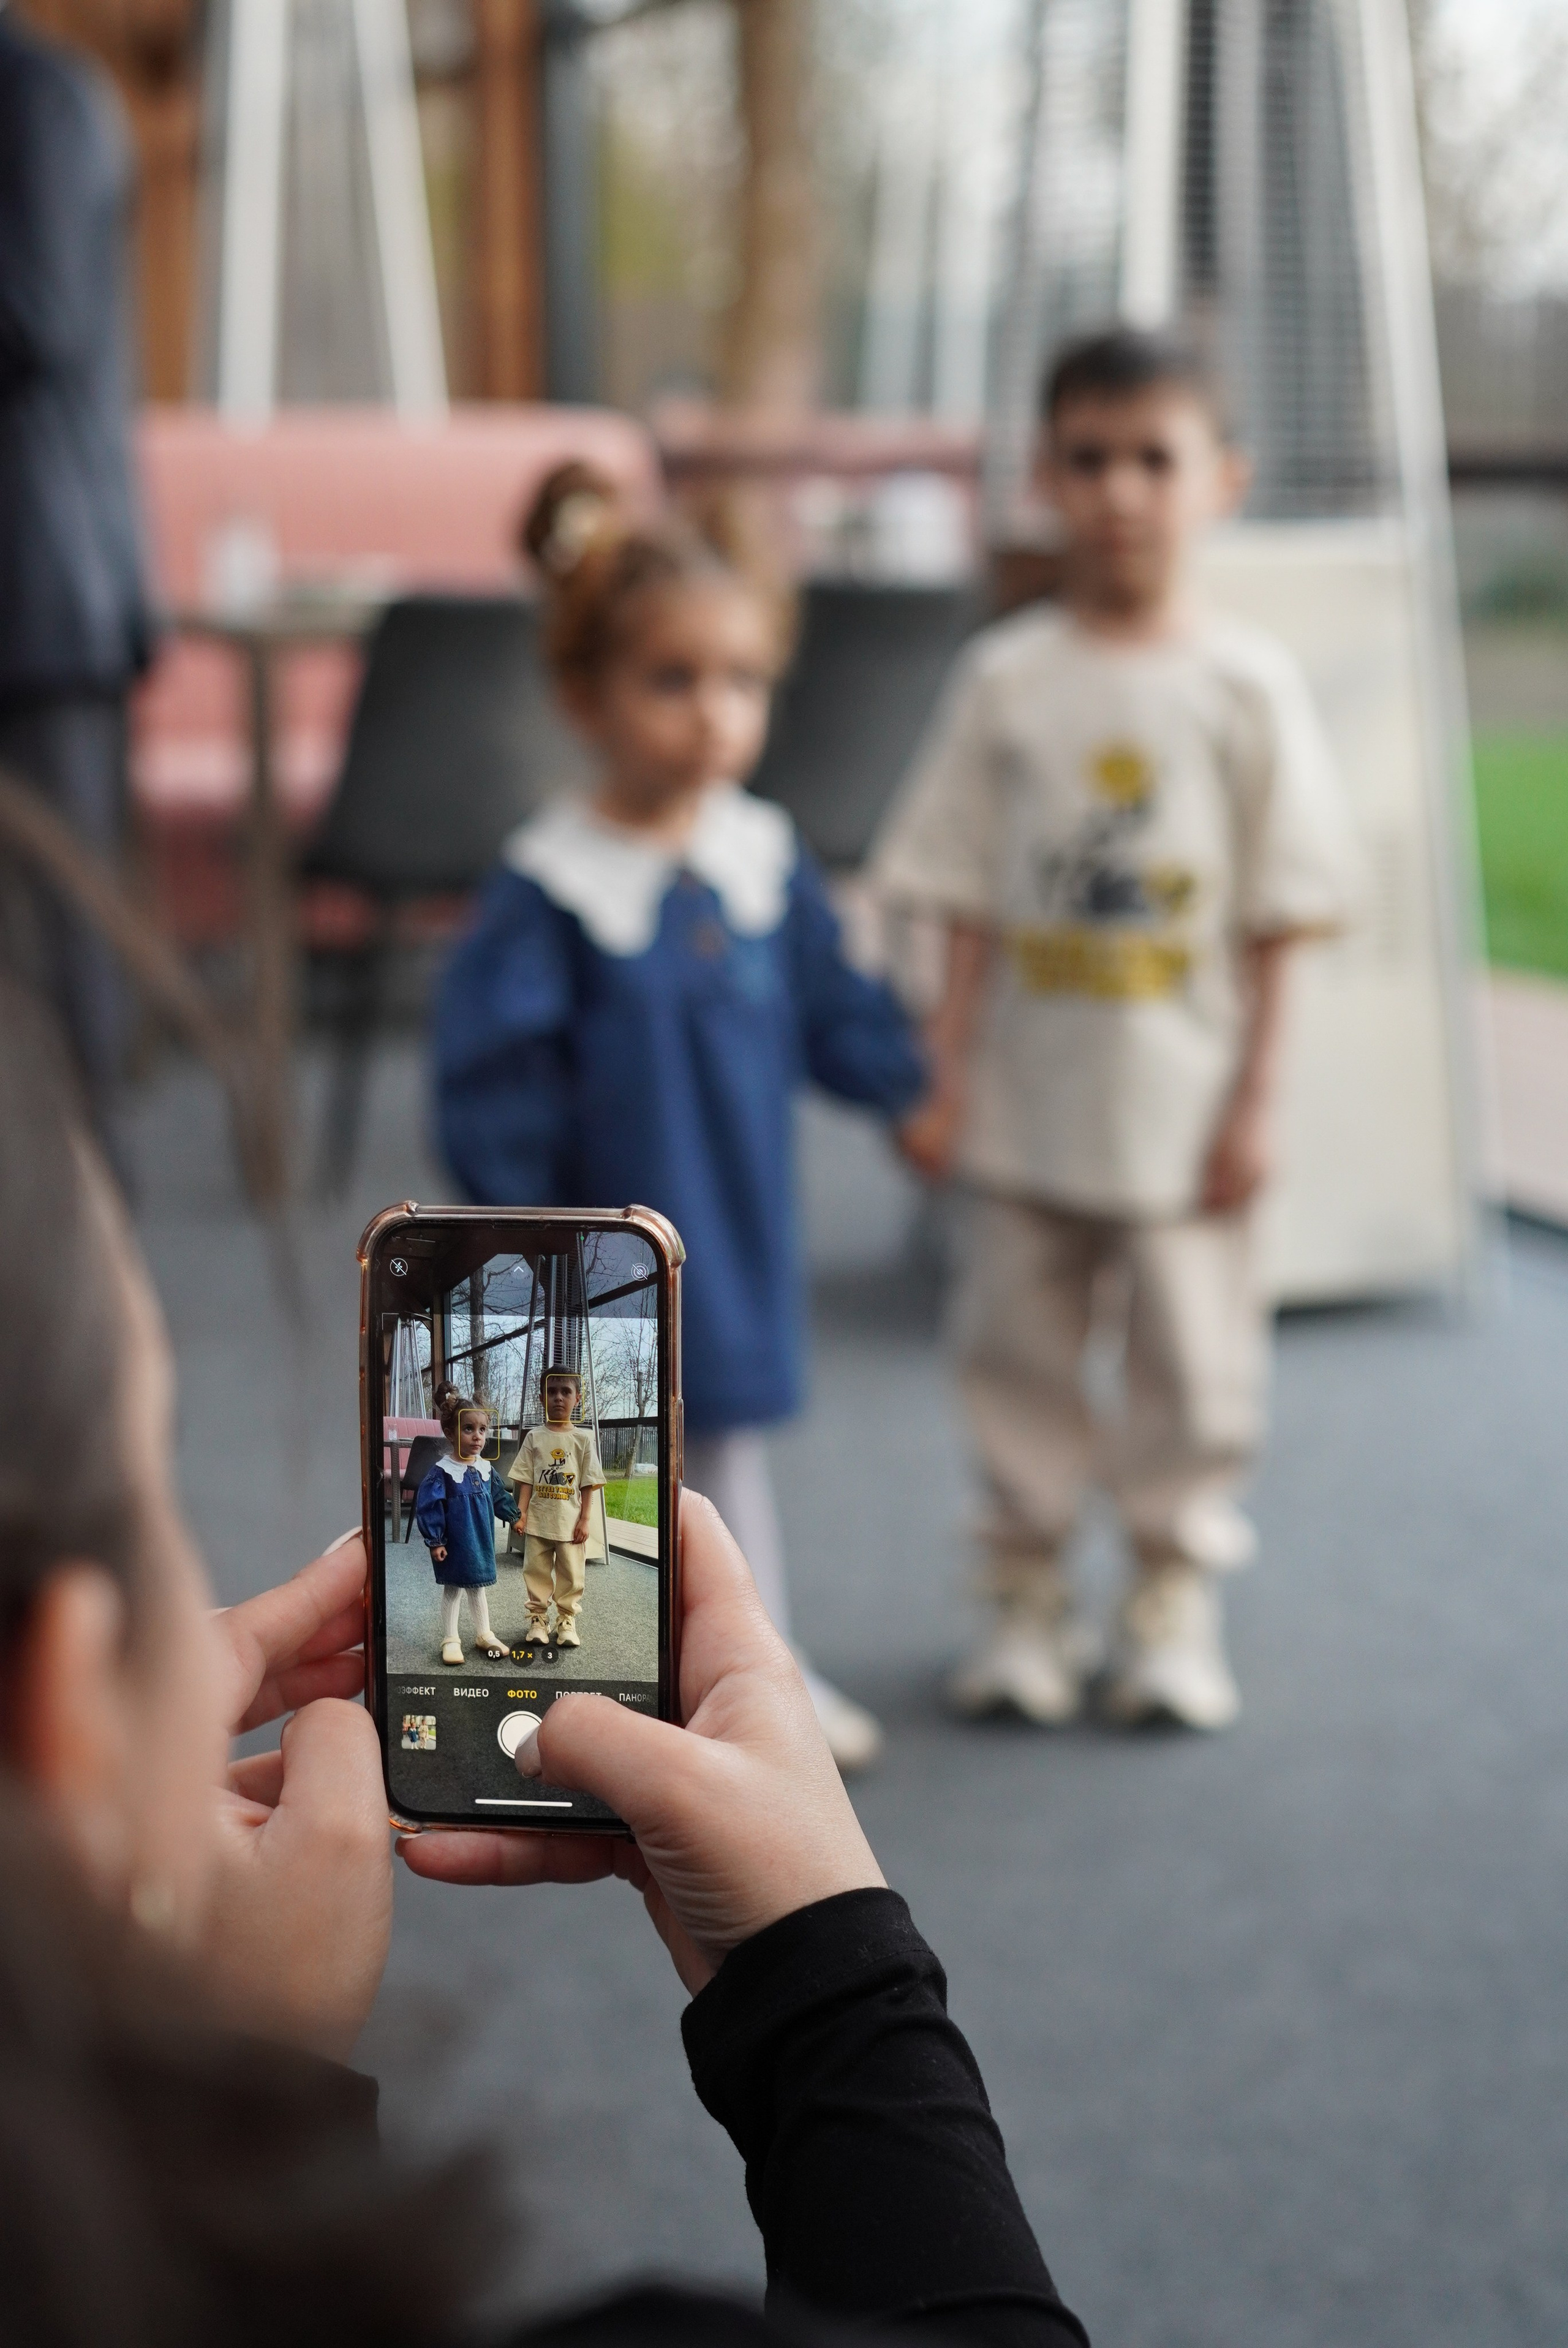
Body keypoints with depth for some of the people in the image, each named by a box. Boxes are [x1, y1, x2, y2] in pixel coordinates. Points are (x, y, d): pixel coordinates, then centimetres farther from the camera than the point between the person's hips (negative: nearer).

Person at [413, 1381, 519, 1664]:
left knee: (479, 1586, 17)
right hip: (454, 1545, -5)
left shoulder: (486, 1470, 1)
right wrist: (434, 1541, -18)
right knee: (452, 1589, 6)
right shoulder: (442, 1472, -18)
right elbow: (427, 1506, -18)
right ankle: (450, 1641, 16)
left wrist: (515, 1517, 16)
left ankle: (484, 1634, 29)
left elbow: (499, 1498, 17)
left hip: (482, 1543, 6)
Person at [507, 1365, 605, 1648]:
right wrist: (521, 1512, -5)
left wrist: (584, 1519, -4)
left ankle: (567, 1620, 14)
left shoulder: (583, 1438, 1)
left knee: (571, 1574, 4)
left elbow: (589, 1485, 0)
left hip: (570, 1523, -1)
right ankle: (538, 1619, 15)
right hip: (538, 1520, 1)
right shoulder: (535, 1437, 4)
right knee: (537, 1571, 5)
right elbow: (526, 1480, 4)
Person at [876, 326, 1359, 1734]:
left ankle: (1174, 1604, 23)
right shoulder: (1006, 679, 0)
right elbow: (970, 905, 2)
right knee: (1019, 1354, 10)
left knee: (1193, 1362, 8)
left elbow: (1278, 916, -3)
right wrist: (948, 1074, -2)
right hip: (1030, 1103, 2)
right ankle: (1031, 1601, 24)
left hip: (1183, 1110, -1)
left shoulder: (1248, 684, -4)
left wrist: (1255, 1099, -6)